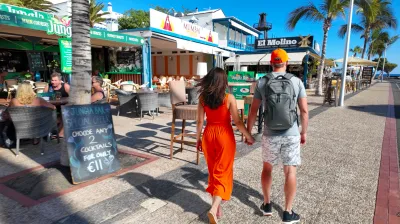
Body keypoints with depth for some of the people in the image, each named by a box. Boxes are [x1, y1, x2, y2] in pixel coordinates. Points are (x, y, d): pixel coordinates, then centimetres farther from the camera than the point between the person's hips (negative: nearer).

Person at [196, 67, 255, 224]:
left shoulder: (203, 98, -3)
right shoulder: (229, 98, -12)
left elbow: (200, 121, -1)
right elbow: (237, 122, -10)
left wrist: (198, 139, 10)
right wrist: (248, 136, 3)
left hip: (208, 134, 4)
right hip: (225, 135, -3)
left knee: (213, 171, 18)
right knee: (223, 172, 7)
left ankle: (217, 206, 30)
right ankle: (214, 208, -6)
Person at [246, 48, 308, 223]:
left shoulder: (262, 82, -4)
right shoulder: (296, 81, -4)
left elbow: (253, 111, -3)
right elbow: (304, 111, -4)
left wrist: (248, 132, 6)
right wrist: (304, 132, 8)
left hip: (270, 135, 1)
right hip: (291, 135, 0)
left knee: (267, 167, 20)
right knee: (290, 172, 8)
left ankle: (267, 204, 29)